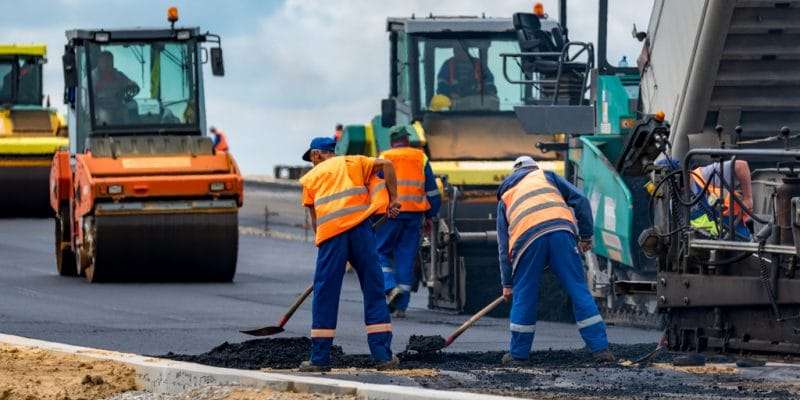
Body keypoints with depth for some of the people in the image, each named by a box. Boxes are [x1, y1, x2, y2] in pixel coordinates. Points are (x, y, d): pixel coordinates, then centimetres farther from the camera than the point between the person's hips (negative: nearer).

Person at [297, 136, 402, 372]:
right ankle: (383, 355, 3)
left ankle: (320, 358, 4)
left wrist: (321, 239, 28)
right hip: (359, 226, 0)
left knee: (325, 296, 5)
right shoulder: (352, 162, 21)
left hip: (330, 232, 0)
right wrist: (393, 199, 11)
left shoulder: (311, 177, 21)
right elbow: (386, 165, 7)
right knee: (374, 291, 6)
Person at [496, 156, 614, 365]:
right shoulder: (546, 176, 30)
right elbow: (580, 200, 16)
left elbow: (503, 245, 30)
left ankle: (518, 354, 18)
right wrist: (586, 236, 22)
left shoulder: (505, 197, 33)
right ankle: (600, 348, 1)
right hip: (561, 229, 0)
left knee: (524, 296, 12)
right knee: (579, 291, 3)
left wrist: (507, 283, 33)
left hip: (527, 238, 0)